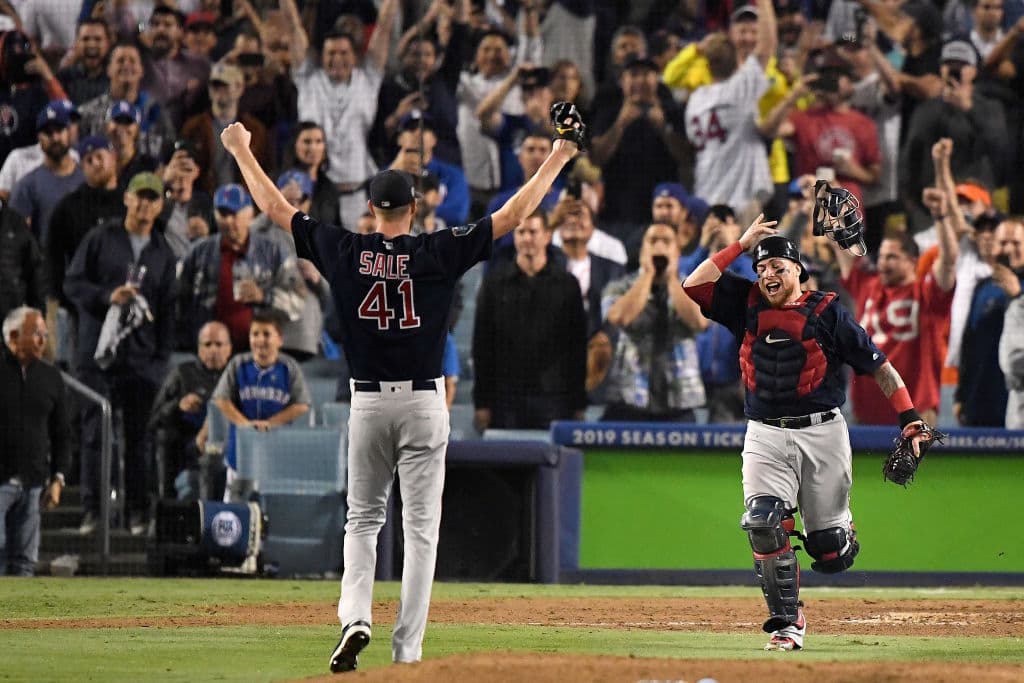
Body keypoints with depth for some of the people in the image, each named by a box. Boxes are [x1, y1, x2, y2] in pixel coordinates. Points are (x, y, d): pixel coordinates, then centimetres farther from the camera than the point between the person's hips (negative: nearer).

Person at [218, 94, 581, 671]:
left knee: (363, 519, 15)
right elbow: (514, 215, -4)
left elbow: (274, 206, 6)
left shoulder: (344, 253, -3)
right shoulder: (439, 253, -7)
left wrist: (242, 151, 20)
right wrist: (559, 158, 5)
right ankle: (407, 650, -2)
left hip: (369, 403, 1)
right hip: (425, 402, -1)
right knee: (421, 528, 3)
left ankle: (355, 618, -8)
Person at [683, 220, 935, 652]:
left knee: (830, 553, 1)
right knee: (764, 524, -20)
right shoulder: (746, 305, 7)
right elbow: (694, 284, -2)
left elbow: (880, 368, -1)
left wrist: (909, 418, -11)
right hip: (765, 437, 2)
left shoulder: (826, 312, -3)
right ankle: (787, 624, -8)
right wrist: (742, 244, -1)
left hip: (822, 433, -2)